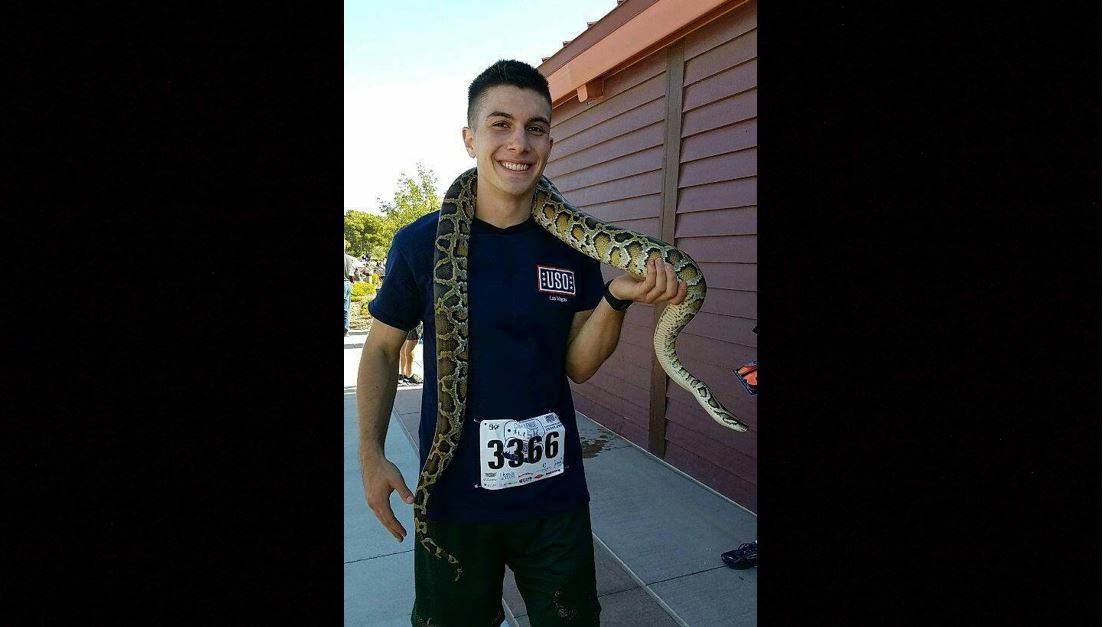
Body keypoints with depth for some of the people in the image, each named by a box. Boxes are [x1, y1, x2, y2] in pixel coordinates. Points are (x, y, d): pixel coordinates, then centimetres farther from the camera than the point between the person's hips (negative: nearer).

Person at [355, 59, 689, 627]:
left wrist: (617, 298, -21)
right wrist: (370, 452, -8)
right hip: (453, 495, -1)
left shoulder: (572, 247, -4)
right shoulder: (421, 243, -9)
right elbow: (382, 347, 2)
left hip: (555, 492, 2)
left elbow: (578, 365, -4)